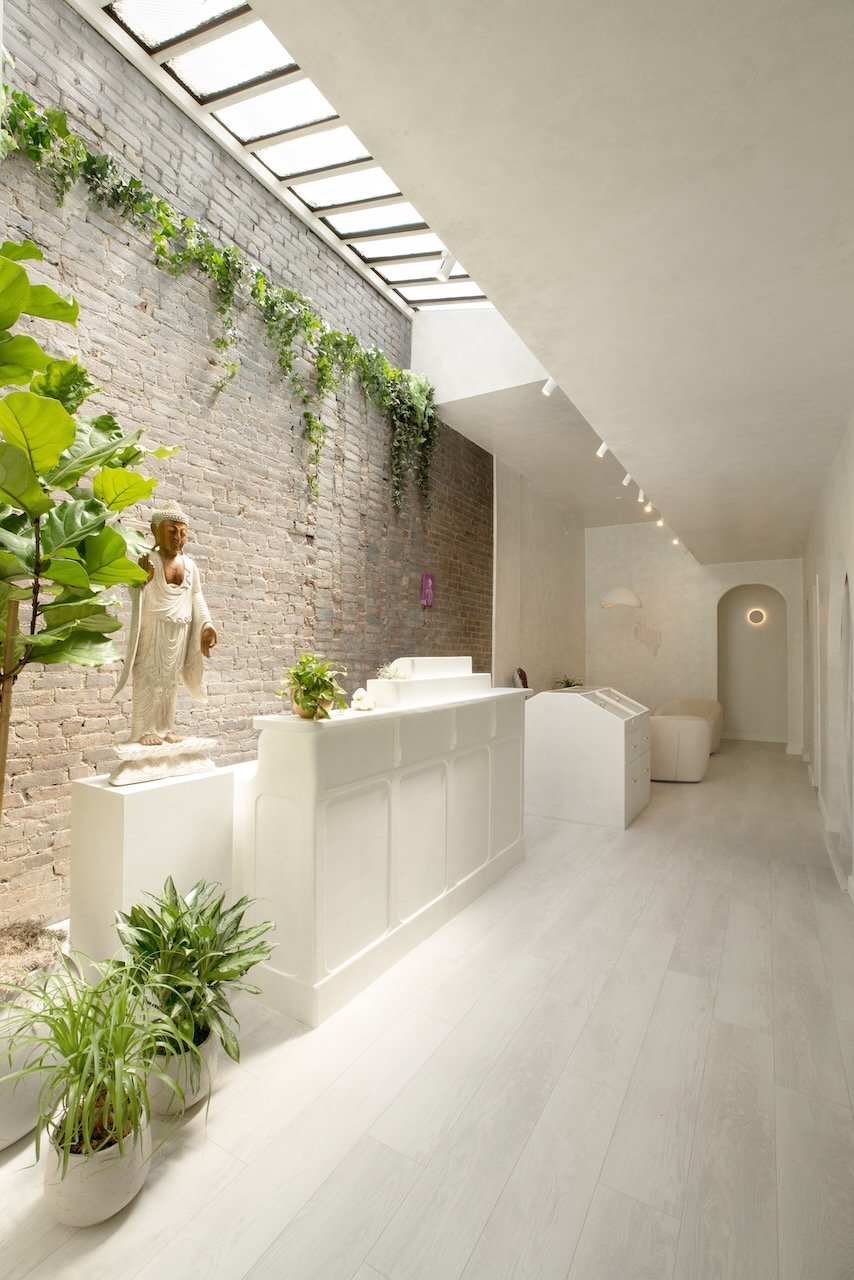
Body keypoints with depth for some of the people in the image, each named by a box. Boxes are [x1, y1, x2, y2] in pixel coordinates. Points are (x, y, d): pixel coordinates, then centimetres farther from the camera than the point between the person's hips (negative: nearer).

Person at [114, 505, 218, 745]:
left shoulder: (189, 565, 11)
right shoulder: (148, 560, -5)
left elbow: (197, 597, 12)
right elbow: (136, 594, -15)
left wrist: (206, 624, 3)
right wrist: (142, 578, -36)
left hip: (179, 632, 5)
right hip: (153, 628, -5)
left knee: (171, 680, 9)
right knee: (149, 677, -3)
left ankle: (165, 728, 17)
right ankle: (144, 730, 3)